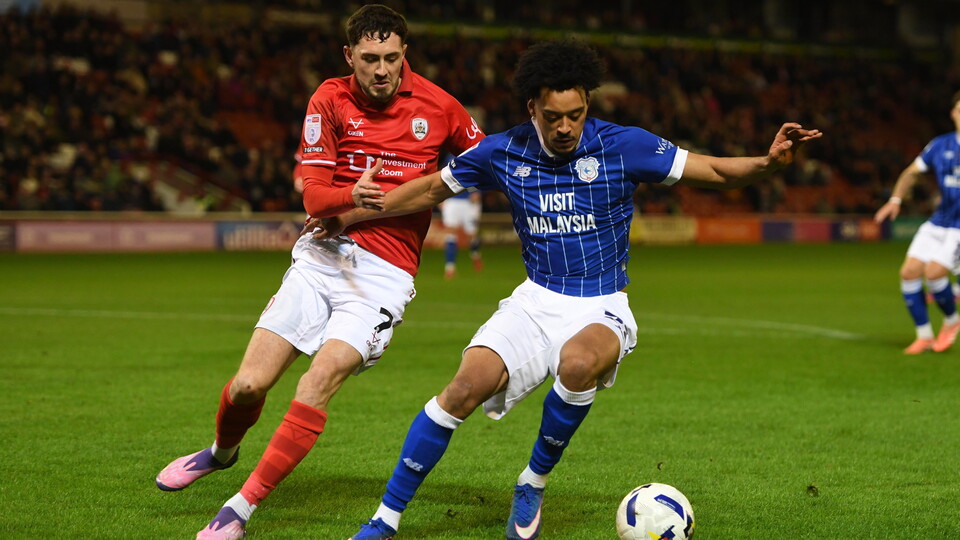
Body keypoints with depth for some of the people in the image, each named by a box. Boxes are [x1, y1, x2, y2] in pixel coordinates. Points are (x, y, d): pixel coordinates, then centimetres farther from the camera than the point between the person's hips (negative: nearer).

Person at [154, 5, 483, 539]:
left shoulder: (437, 106, 0)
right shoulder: (331, 100, 0)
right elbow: (314, 196, -6)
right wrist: (361, 196, -27)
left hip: (385, 272, -2)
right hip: (322, 254, 2)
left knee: (320, 381, -22)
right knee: (249, 384, -4)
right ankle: (224, 450, 32)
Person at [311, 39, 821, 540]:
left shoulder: (621, 146, -10)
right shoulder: (502, 152, -3)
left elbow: (713, 170, -7)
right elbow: (431, 189, 13)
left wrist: (767, 161, -26)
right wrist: (354, 215, 11)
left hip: (601, 310, -2)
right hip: (535, 302, 2)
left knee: (579, 363, -38)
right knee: (466, 387, -21)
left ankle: (532, 485, -12)